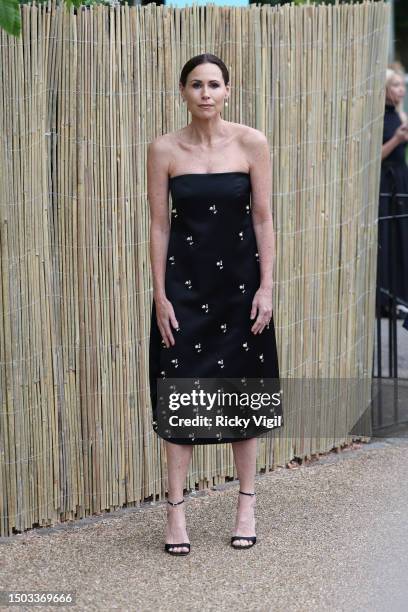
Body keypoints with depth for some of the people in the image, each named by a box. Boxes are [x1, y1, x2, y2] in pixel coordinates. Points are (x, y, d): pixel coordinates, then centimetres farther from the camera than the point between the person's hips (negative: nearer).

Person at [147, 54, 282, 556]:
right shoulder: (164, 150, -3)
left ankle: (247, 504, 21)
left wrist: (266, 286, -6)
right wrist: (160, 295, -5)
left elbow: (262, 217, -1)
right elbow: (159, 224, -1)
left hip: (240, 280, 0)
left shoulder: (251, 143, -3)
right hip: (184, 282, 0)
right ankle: (175, 509, 8)